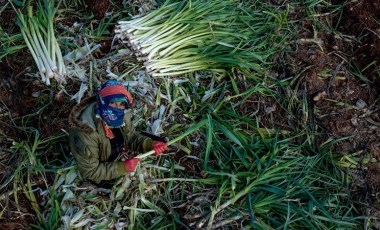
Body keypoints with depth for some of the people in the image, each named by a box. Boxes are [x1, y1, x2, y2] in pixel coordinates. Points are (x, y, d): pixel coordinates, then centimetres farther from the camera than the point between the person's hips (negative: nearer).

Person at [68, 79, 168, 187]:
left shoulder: (121, 117, -21)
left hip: (120, 157, 6)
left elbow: (131, 137, -2)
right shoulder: (85, 133, -38)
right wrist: (122, 167, -33)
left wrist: (151, 144, -21)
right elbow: (90, 172, -29)